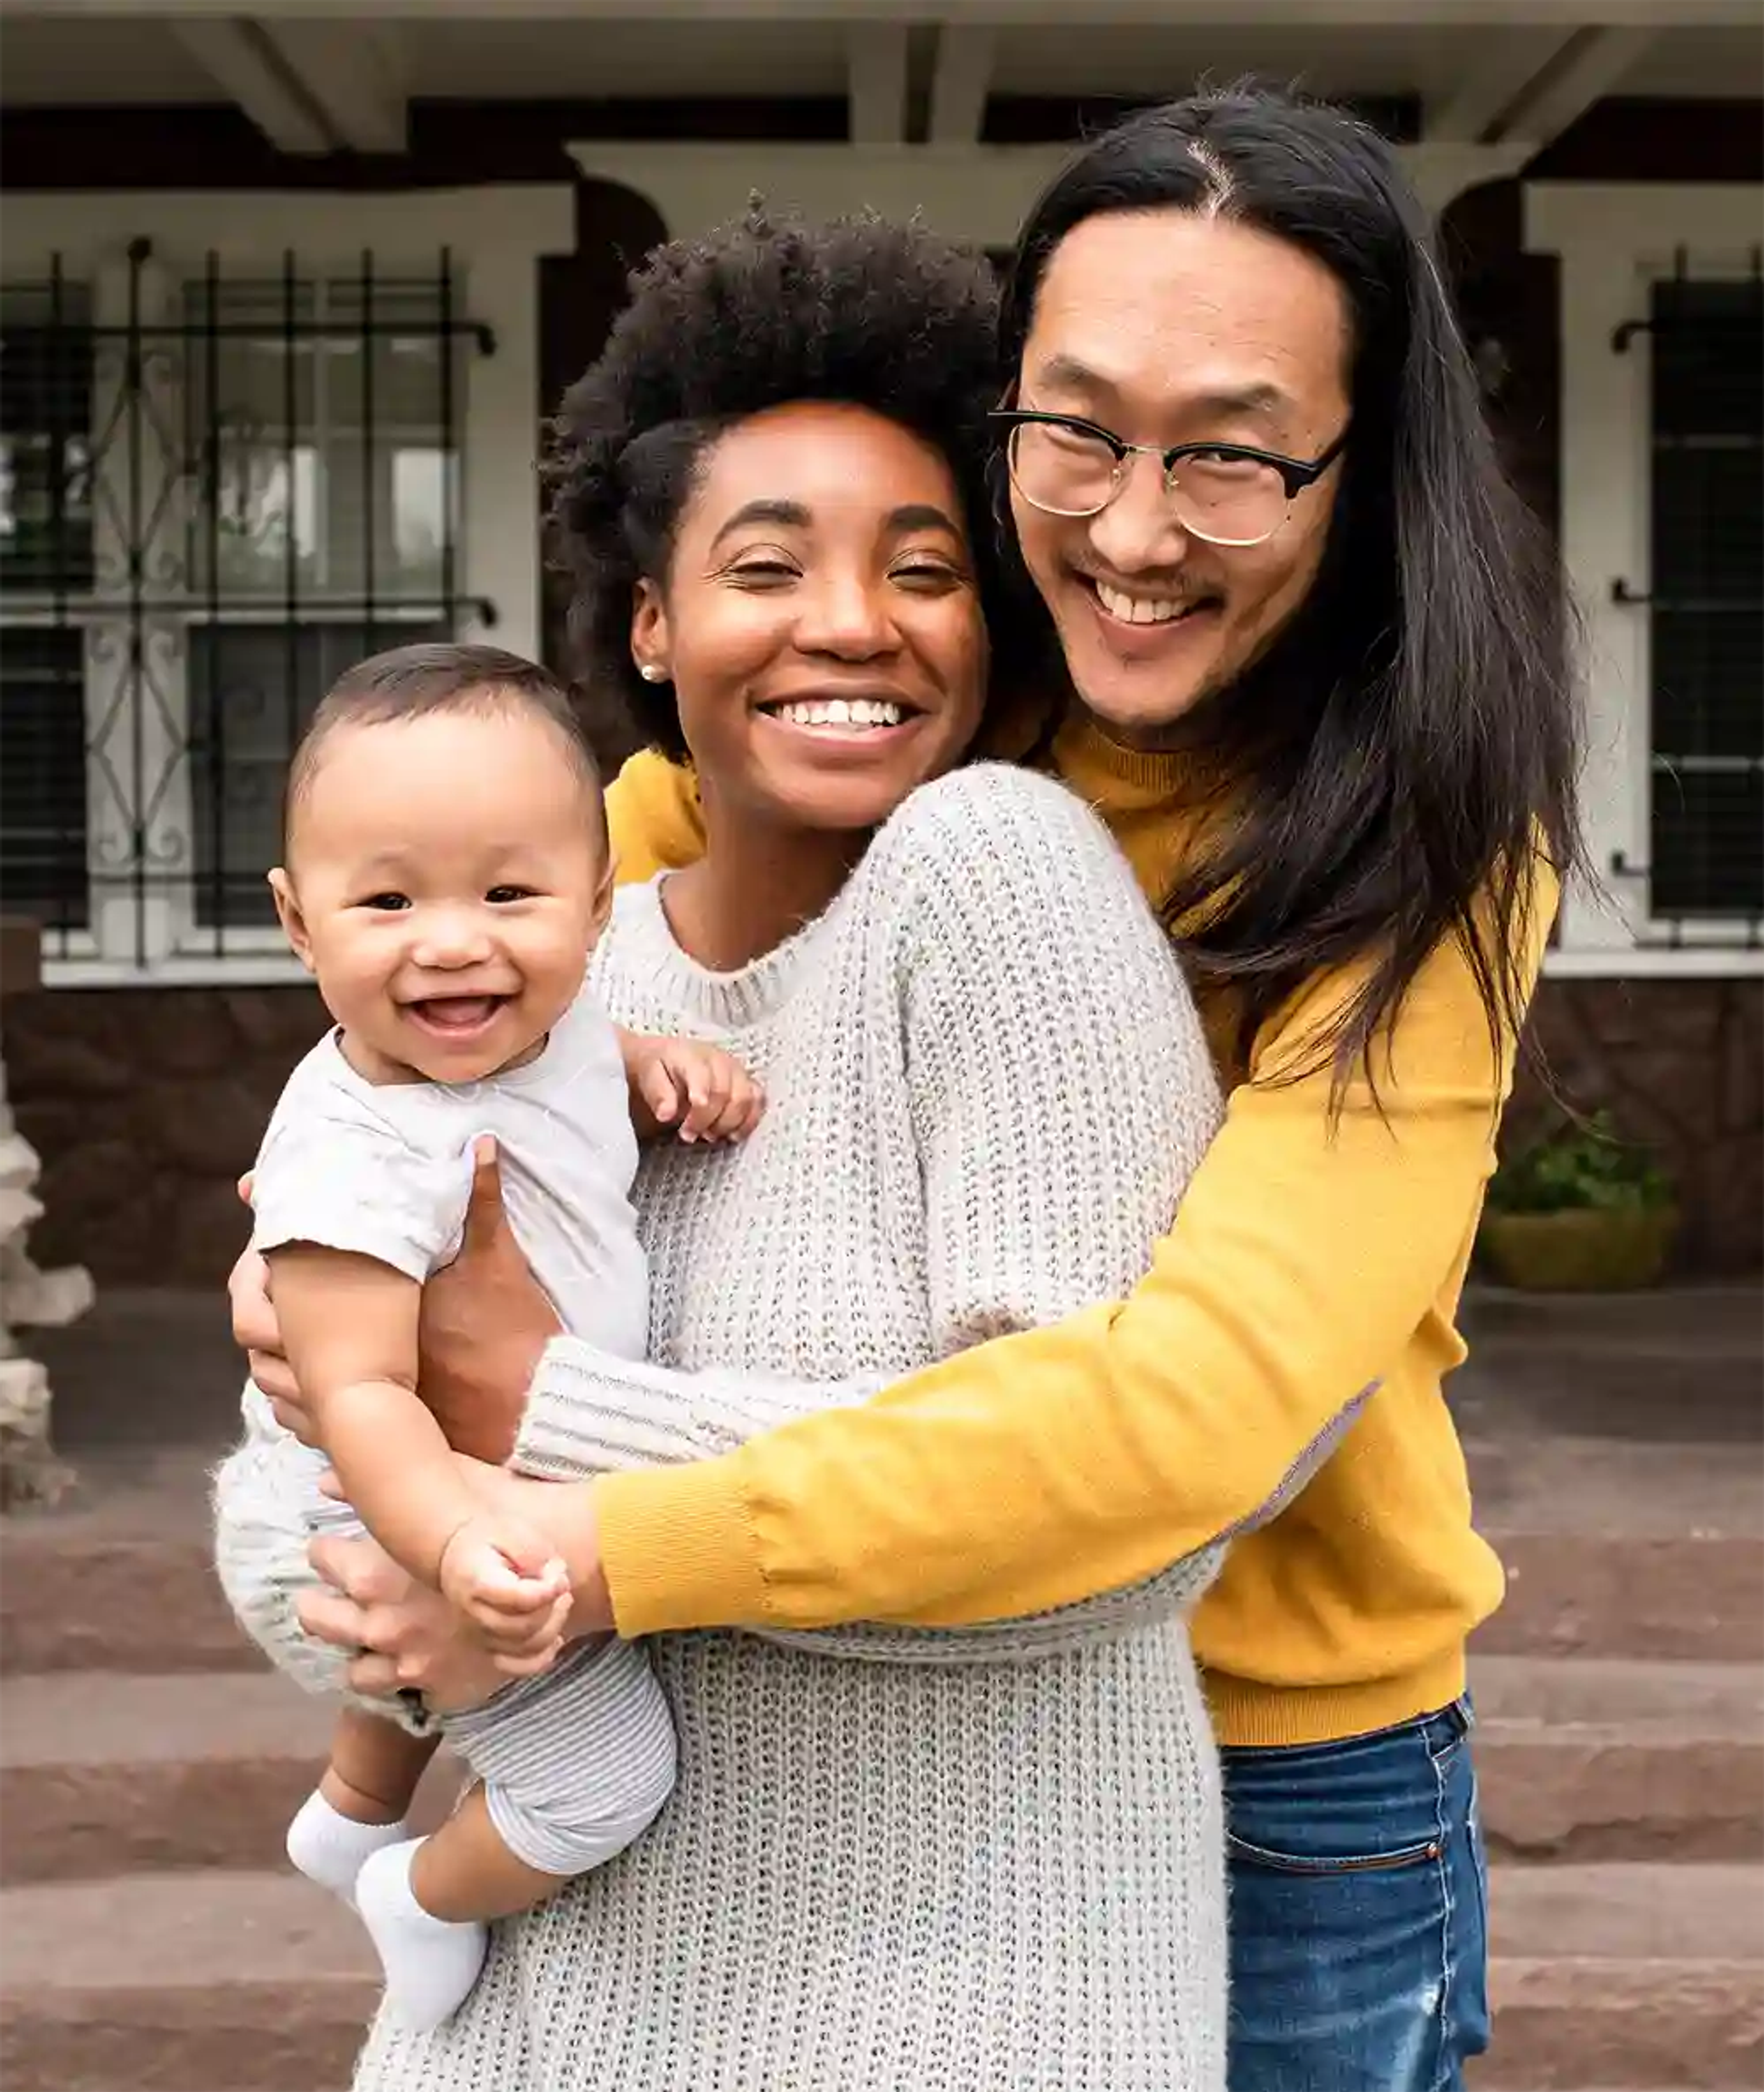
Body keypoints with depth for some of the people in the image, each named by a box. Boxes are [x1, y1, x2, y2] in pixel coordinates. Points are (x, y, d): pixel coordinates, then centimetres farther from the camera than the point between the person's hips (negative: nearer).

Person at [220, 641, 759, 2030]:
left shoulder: (547, 1017, -13)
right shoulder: (361, 1155, -39)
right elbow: (362, 1394, -40)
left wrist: (669, 1063, -8)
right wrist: (458, 1541, -56)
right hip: (449, 1524, -9)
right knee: (605, 1778, 0)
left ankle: (350, 1815, 63)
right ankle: (428, 1898, 28)